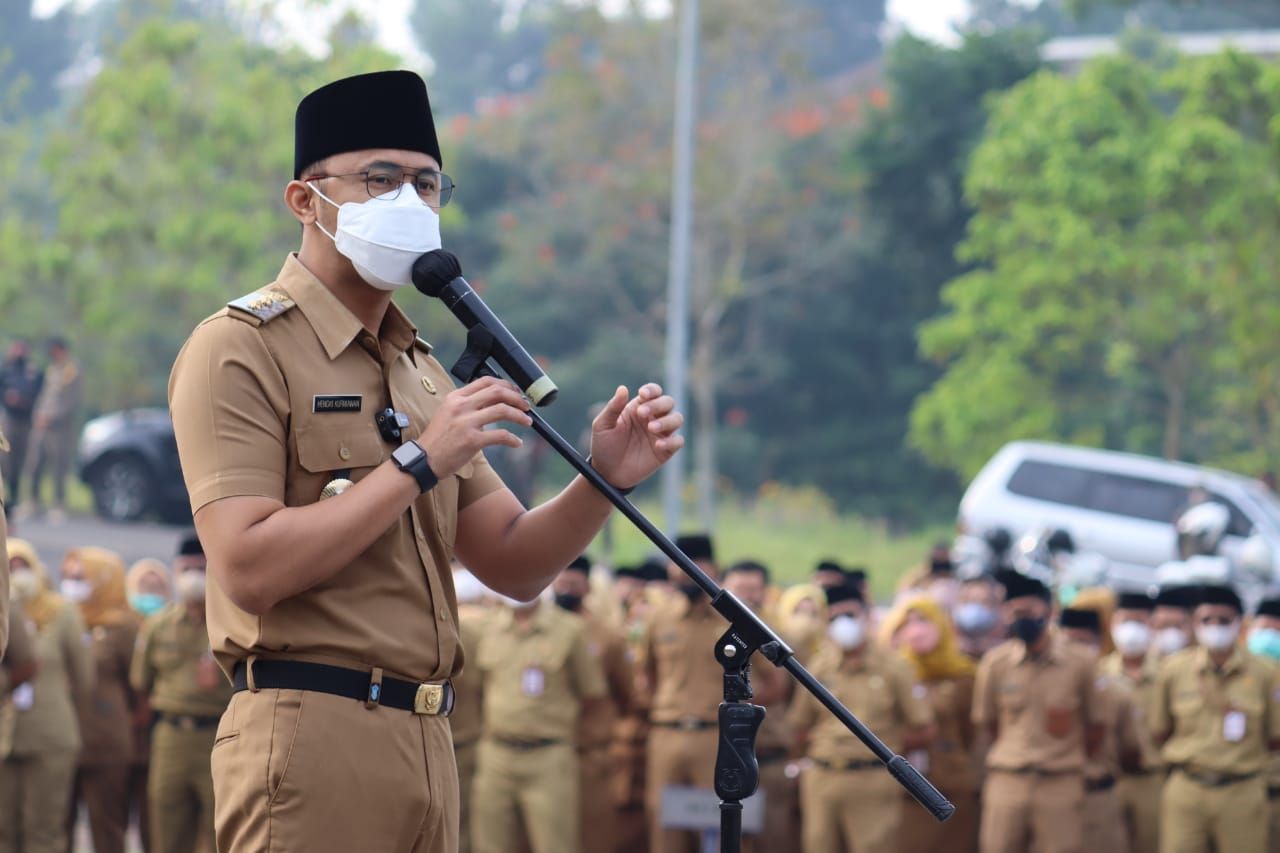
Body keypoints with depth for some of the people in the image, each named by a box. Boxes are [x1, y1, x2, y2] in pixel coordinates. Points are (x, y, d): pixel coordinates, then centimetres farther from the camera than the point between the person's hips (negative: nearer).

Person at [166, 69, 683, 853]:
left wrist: (603, 481, -3)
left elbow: (514, 566, 15)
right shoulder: (242, 349, -6)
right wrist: (417, 464, -17)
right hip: (310, 742, -7)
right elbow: (249, 568, -18)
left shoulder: (419, 368, 19)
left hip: (423, 747, 8)